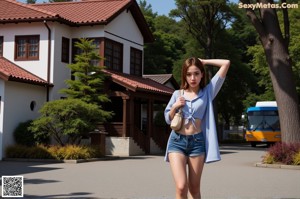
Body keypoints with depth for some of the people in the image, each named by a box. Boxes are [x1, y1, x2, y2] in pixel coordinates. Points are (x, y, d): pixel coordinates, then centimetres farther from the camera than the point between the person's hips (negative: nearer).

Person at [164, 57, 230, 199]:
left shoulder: (207, 92, 5)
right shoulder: (177, 94, 9)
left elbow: (226, 63, 1)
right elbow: (168, 119, 14)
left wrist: (204, 61, 10)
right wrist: (175, 107, -3)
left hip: (197, 142, 0)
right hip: (177, 141, 0)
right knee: (181, 187, -12)